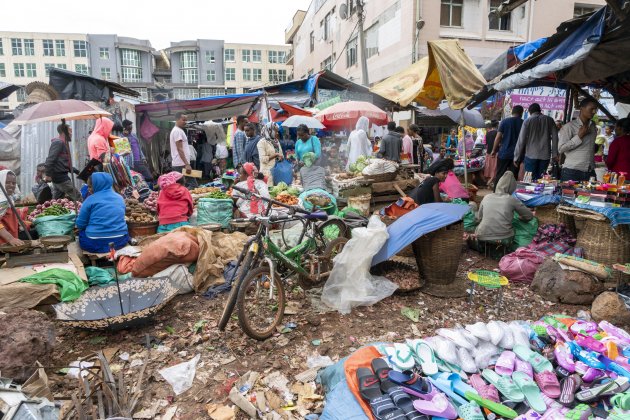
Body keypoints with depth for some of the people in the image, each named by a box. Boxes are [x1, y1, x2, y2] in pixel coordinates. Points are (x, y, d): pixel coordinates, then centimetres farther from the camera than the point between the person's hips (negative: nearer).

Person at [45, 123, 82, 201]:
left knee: (56, 200, 12)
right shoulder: (58, 143, -11)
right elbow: (50, 159, -21)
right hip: (60, 177, -10)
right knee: (77, 196, -10)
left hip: (58, 177, 10)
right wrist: (48, 175, -25)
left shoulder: (63, 143, 19)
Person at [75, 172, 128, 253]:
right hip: (120, 240, 4)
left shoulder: (91, 199, -7)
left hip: (96, 244, -4)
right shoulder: (119, 197, 7)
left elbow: (80, 225, -1)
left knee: (81, 232, 24)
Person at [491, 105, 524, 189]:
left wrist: (494, 150, 4)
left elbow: (498, 137, -6)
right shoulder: (523, 123, 1)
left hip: (504, 153, -1)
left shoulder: (505, 121, -1)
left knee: (499, 175, 7)